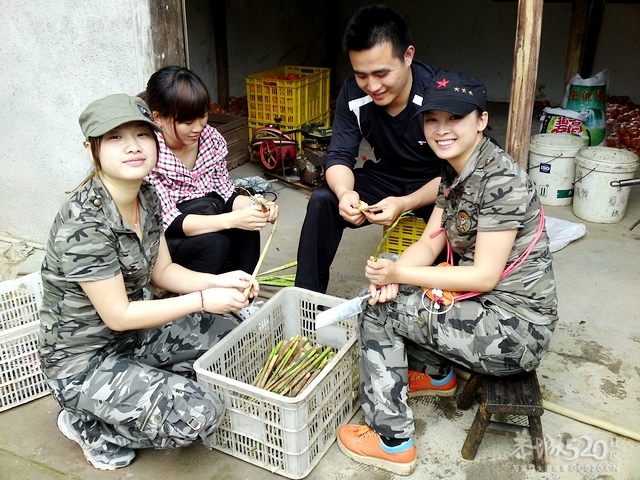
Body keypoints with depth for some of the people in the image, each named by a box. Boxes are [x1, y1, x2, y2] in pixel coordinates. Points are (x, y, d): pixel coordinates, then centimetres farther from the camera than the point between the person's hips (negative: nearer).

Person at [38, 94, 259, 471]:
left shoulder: (146, 195, -4)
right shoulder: (85, 224, -29)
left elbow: (162, 270, 4)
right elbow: (118, 315, -24)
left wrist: (218, 282, -12)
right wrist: (204, 300, -23)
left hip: (133, 334, 8)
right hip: (84, 359, -8)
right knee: (199, 415, -20)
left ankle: (143, 387, 12)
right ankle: (90, 426, 4)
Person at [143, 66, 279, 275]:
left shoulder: (211, 138, -8)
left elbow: (225, 192, -1)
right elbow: (168, 221, -26)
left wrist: (255, 208, -22)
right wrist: (231, 219, -36)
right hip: (161, 240, -5)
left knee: (246, 230, -22)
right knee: (214, 242, -30)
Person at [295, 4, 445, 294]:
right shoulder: (353, 94, -14)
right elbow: (340, 156, -11)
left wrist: (405, 204, -39)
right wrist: (344, 192, -35)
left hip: (437, 186, -3)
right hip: (386, 178, 4)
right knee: (322, 201, -18)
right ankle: (306, 296, -6)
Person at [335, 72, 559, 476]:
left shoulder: (500, 180, -22)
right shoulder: (455, 171, 5)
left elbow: (485, 276, -23)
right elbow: (430, 243, 3)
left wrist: (399, 274, -23)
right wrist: (392, 276, -17)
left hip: (515, 331, -9)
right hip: (488, 305, 9)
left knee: (378, 312, -9)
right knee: (386, 292, 15)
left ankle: (393, 441, 3)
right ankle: (439, 372, 30)